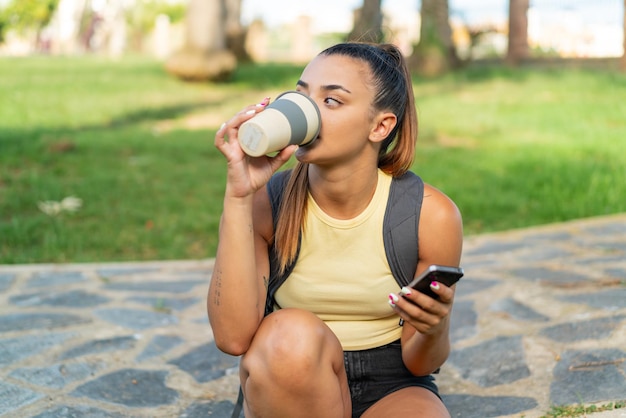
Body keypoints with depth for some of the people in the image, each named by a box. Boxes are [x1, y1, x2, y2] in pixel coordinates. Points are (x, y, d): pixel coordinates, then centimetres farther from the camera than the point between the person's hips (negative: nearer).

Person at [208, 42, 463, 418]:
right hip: (287, 385, 3)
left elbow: (420, 362, -3)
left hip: (391, 387, -2)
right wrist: (238, 195, -29)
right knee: (292, 334, -33)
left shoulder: (431, 214, -13)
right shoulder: (267, 202, -11)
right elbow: (234, 337, -26)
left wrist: (433, 331, -28)